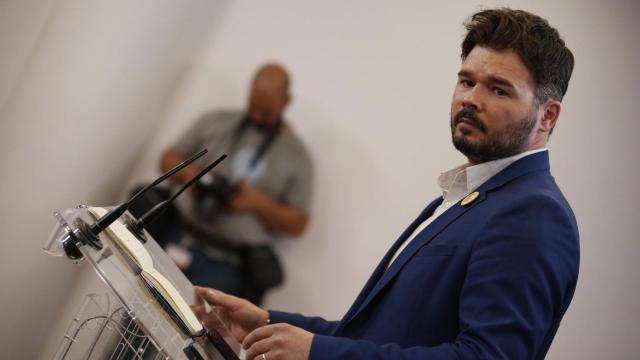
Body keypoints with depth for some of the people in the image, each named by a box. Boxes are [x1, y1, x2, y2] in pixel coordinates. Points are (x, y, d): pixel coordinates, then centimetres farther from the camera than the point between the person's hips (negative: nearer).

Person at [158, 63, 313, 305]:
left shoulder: (297, 156, 7)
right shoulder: (216, 122, 13)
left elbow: (298, 224, 5)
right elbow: (168, 159, 19)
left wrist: (257, 202, -11)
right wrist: (188, 172, -4)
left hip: (225, 260, -2)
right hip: (179, 233, 3)